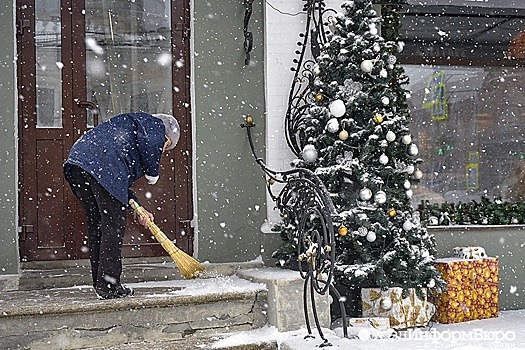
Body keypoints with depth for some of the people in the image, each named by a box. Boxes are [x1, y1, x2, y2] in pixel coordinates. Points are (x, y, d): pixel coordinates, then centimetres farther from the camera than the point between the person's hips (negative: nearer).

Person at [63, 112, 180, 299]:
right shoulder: (155, 125, 15)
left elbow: (122, 181, 34)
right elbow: (150, 143, -11)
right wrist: (153, 173, 6)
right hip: (101, 166, -10)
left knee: (96, 226, 15)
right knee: (113, 227, -3)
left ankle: (100, 284, 21)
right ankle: (109, 287, -1)